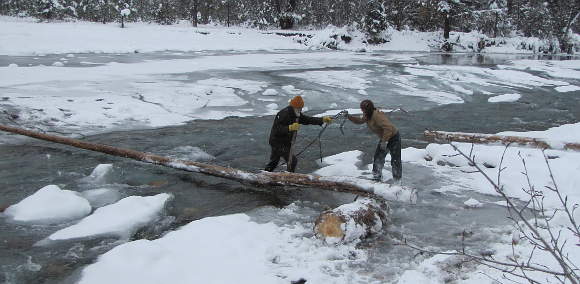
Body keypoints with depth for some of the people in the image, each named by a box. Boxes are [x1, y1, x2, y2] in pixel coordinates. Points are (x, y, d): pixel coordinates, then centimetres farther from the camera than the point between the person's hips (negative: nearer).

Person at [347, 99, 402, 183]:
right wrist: (349, 116, 2)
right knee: (378, 157, 10)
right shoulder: (367, 115, -3)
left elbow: (388, 128, -36)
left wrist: (384, 142, -32)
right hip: (384, 138, 9)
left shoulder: (377, 115, -32)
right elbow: (360, 121, 15)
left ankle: (397, 181, 2)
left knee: (395, 161, -5)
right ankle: (377, 177, 23)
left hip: (393, 137, -9)